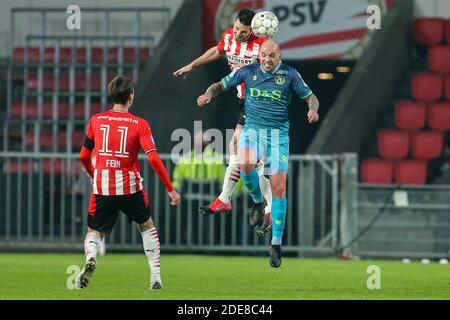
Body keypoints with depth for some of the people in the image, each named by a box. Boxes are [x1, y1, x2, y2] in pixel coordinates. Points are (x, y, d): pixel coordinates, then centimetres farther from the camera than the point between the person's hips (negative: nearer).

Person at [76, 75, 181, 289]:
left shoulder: (96, 120, 5)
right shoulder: (139, 124, -2)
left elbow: (84, 156, 11)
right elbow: (153, 158, -11)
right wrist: (170, 189, -5)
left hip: (102, 188, 1)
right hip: (130, 187, -1)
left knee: (94, 232, 14)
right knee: (147, 226, 23)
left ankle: (90, 257, -21)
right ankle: (155, 277, 16)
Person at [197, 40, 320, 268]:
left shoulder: (290, 74, 0)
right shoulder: (247, 72, 3)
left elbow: (310, 97, 6)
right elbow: (221, 85, 12)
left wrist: (313, 109, -17)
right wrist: (209, 94, -11)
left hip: (278, 133, 0)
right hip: (253, 129, 0)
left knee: (279, 187, -7)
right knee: (246, 164, -33)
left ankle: (276, 243, 3)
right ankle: (257, 202, -2)